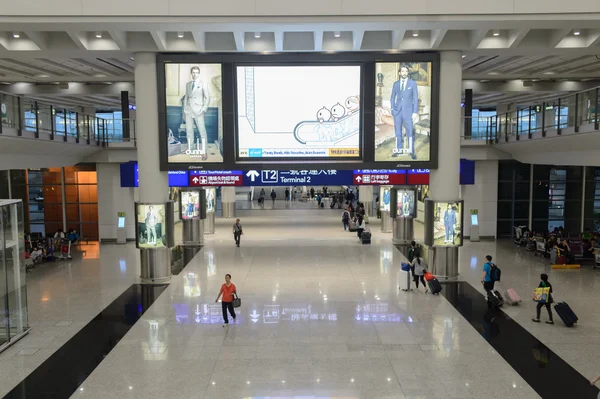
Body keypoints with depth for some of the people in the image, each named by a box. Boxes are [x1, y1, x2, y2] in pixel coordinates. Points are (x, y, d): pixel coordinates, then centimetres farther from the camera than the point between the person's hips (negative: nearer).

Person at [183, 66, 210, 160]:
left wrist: (203, 110, -11)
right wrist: (184, 109, 9)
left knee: (202, 131, -9)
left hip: (198, 111, -5)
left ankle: (204, 152, -6)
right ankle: (190, 148, 20)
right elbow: (186, 97, 18)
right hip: (188, 110, 5)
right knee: (189, 131, 8)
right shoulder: (188, 84, 12)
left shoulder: (203, 84, 0)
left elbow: (207, 98, -3)